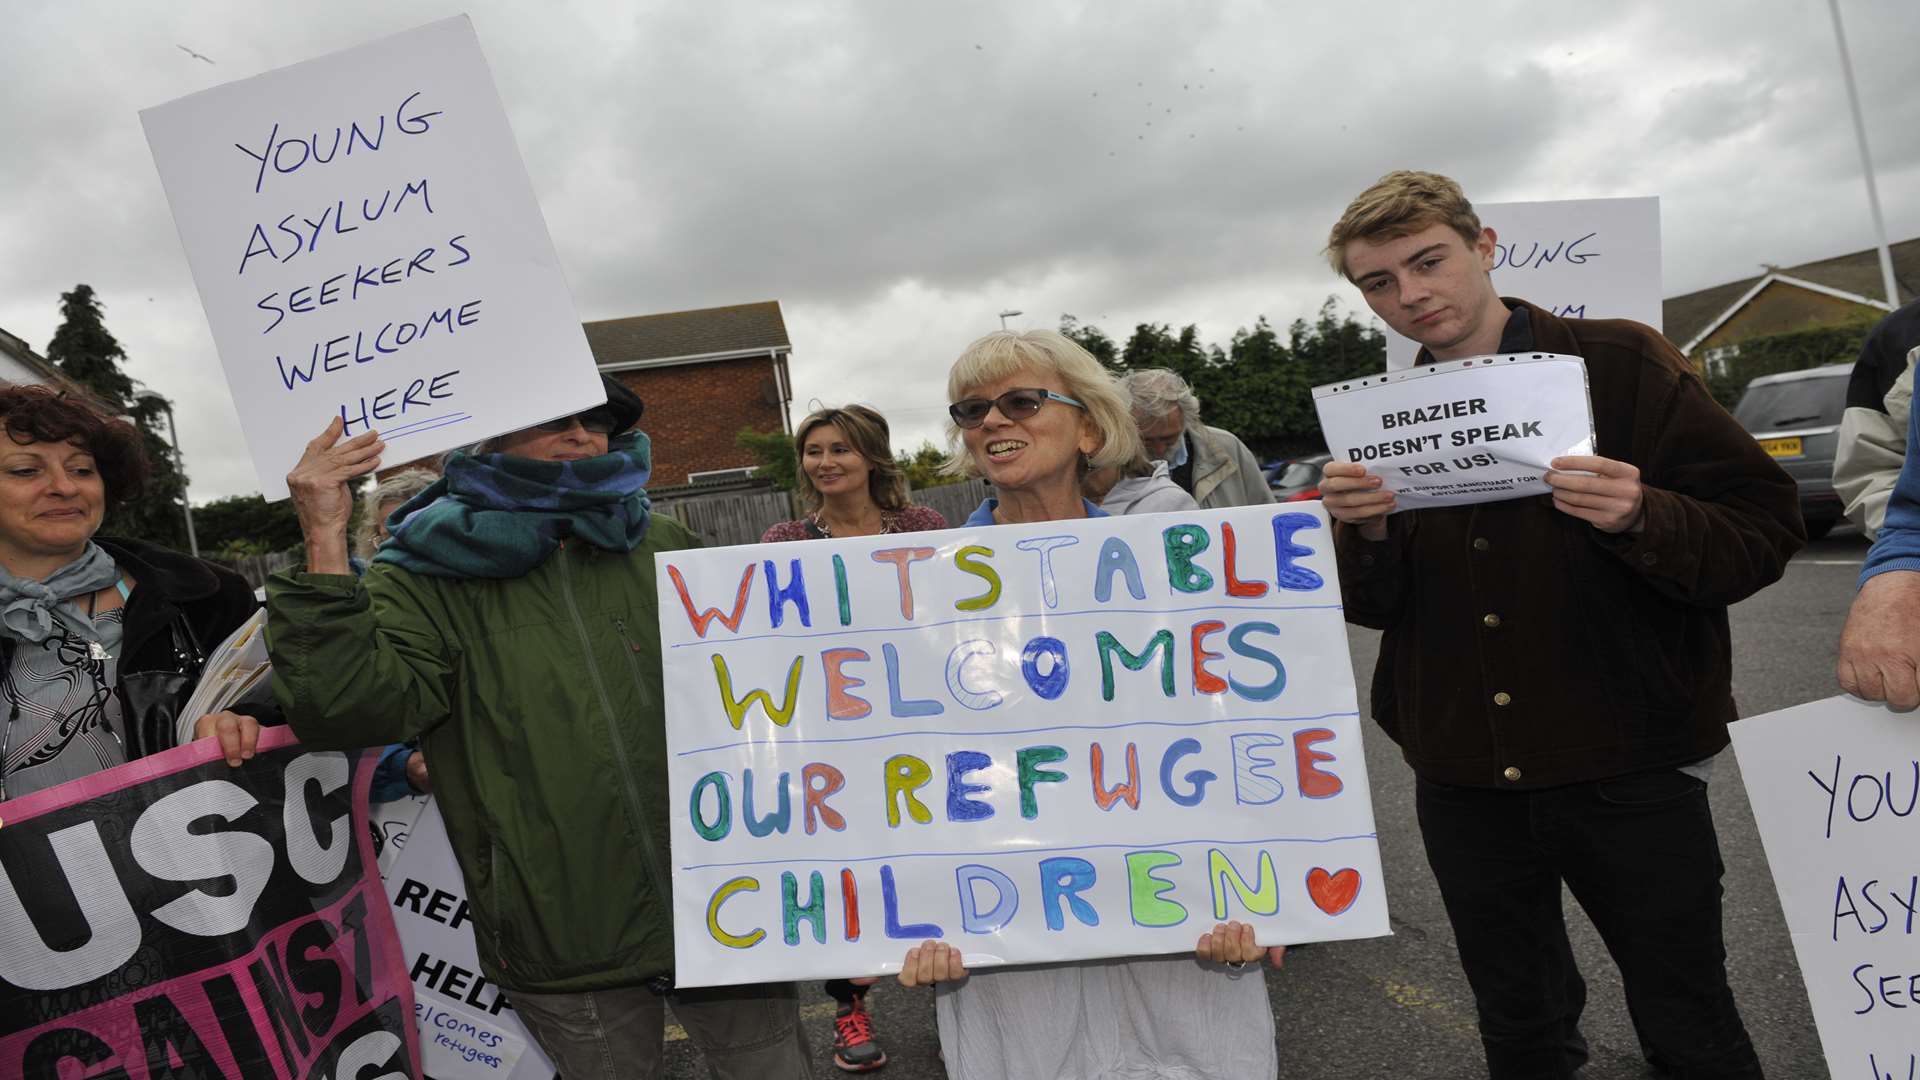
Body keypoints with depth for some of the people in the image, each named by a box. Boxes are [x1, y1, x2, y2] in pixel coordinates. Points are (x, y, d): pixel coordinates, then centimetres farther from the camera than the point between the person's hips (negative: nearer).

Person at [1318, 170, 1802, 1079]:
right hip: (1464, 782, 3)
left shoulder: (1622, 364, -5)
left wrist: (1641, 520, -26)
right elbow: (1374, 610, 5)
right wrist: (1365, 535, -14)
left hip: (1629, 770, -3)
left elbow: (1764, 530, -8)